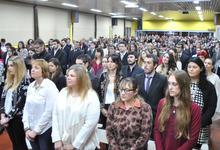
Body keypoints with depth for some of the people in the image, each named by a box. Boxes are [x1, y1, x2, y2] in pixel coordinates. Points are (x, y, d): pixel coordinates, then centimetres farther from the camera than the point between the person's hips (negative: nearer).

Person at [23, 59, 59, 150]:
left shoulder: (50, 86, -14)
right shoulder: (31, 86, 3)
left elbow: (49, 112, -17)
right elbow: (26, 107, 7)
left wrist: (36, 131, -13)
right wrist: (27, 128, -1)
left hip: (45, 130, -5)